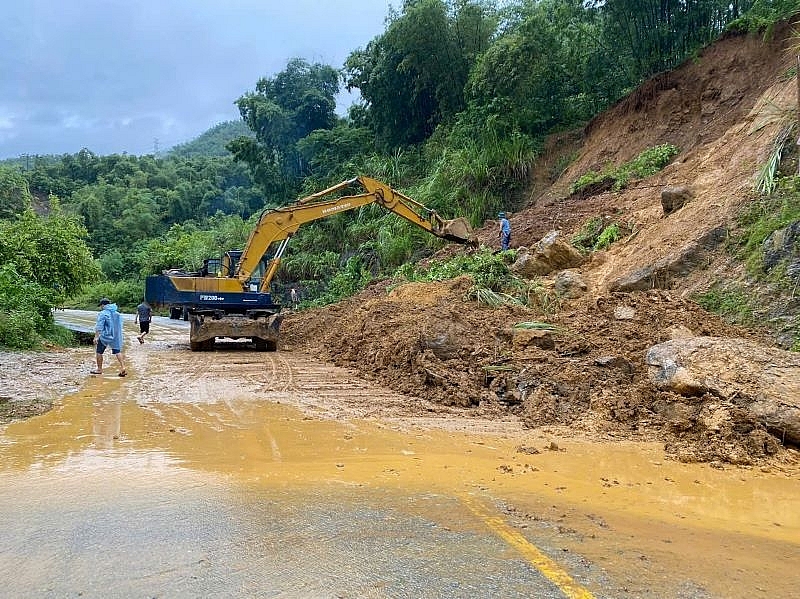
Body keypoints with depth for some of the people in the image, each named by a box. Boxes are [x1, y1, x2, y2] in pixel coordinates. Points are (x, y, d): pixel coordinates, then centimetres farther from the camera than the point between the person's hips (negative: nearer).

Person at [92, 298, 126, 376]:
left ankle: (99, 369, 18)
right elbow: (120, 326, 19)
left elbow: (99, 326, -18)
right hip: (116, 337, 6)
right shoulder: (117, 313, 11)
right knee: (117, 351, 9)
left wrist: (96, 337, -20)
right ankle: (123, 367, -5)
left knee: (99, 352, 10)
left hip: (105, 336, -6)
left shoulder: (103, 313, -10)